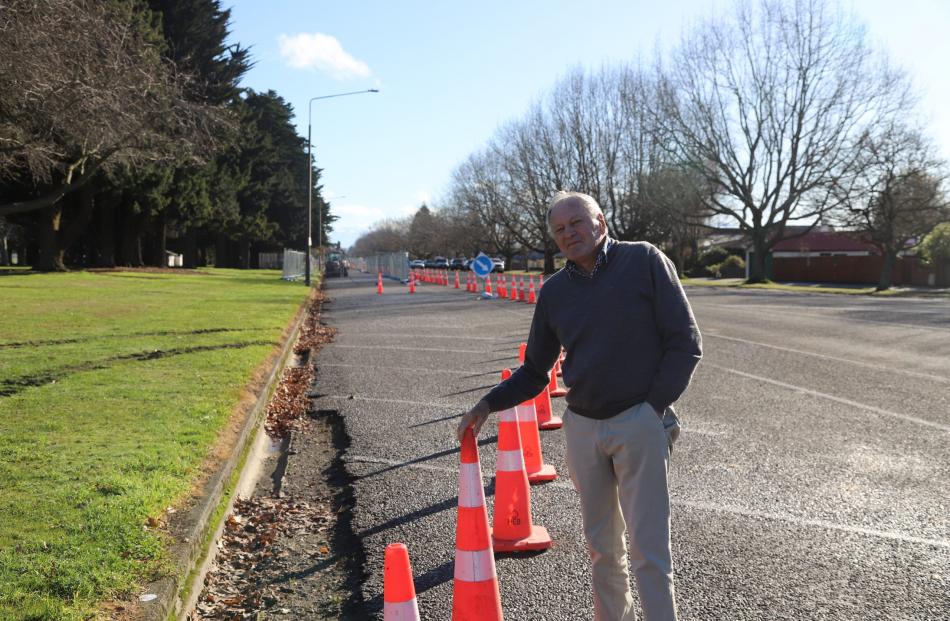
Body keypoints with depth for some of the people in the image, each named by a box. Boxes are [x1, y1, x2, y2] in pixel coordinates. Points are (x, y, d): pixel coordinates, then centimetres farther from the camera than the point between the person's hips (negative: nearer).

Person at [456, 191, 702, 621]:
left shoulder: (644, 261, -5)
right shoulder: (554, 291, 8)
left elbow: (685, 343, -5)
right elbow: (535, 371, 16)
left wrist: (654, 407, -11)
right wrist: (488, 405, 5)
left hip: (639, 423, -4)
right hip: (582, 426, 5)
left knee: (649, 547, -3)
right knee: (601, 544, 14)